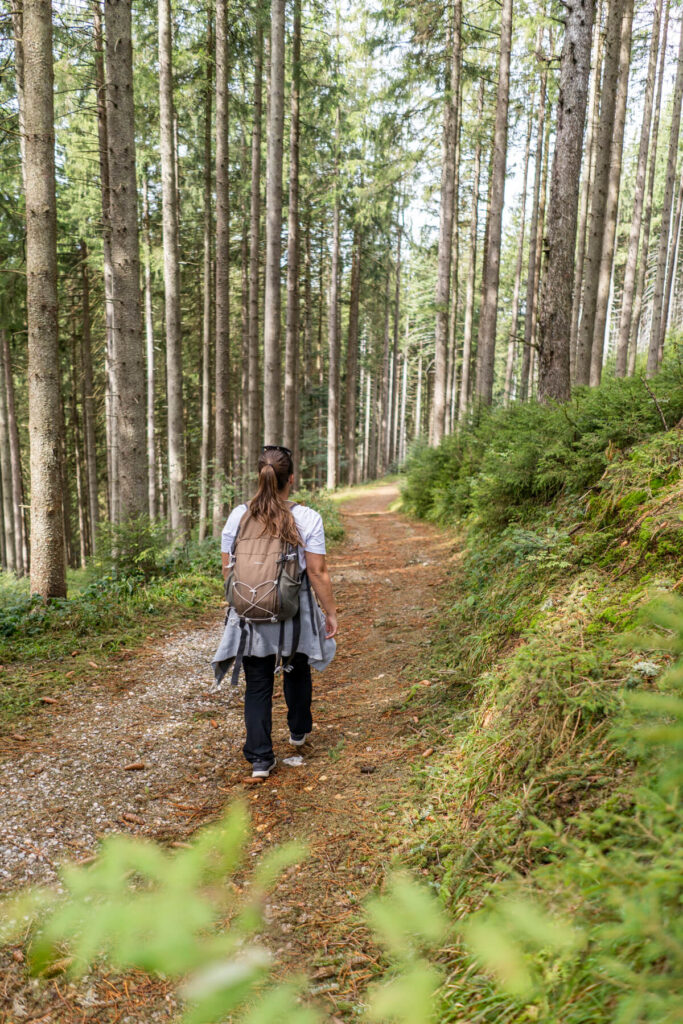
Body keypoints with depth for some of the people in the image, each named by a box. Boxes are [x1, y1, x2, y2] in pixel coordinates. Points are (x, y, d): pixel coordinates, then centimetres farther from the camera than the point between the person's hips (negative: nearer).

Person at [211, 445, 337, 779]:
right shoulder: (308, 519, -13)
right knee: (297, 672, 25)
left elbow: (227, 569, 2)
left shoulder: (238, 516, -5)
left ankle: (260, 758, 15)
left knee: (257, 685, 13)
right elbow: (318, 573, -12)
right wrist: (331, 612, 0)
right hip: (295, 616, -1)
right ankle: (298, 731, 45)